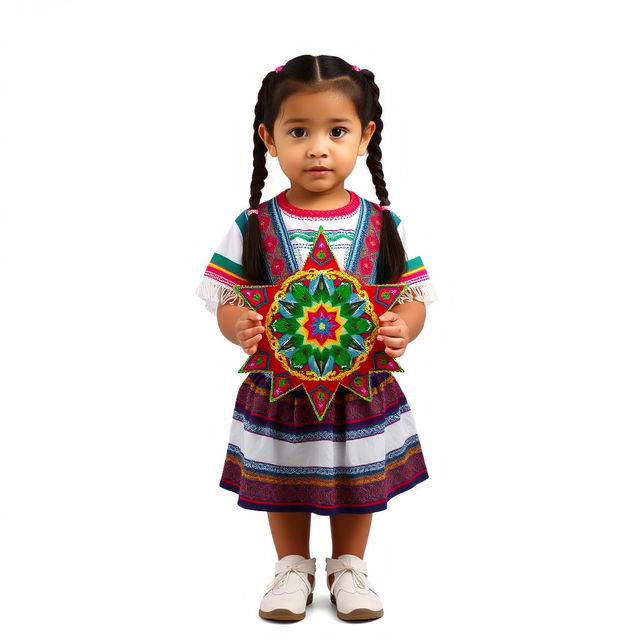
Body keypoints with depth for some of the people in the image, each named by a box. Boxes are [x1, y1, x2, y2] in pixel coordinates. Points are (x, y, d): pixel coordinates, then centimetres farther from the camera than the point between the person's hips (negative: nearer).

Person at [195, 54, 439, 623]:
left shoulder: (383, 224, -5)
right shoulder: (253, 227, -6)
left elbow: (415, 297, -2)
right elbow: (226, 301, -4)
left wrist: (402, 330, -24)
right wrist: (241, 329, -26)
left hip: (361, 390, 0)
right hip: (280, 390, 0)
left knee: (358, 488, 18)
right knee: (283, 488, 18)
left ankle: (349, 567, 41)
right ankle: (293, 567, 41)